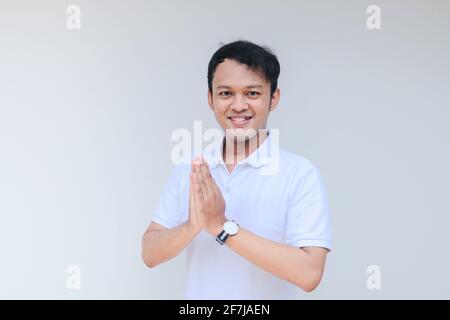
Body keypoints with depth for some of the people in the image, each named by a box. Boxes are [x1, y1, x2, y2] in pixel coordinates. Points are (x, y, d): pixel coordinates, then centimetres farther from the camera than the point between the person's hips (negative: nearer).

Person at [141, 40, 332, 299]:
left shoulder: (301, 174, -16)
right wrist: (192, 225, -24)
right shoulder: (189, 169, -5)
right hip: (196, 293, 3)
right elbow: (150, 255, -6)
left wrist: (223, 227, -27)